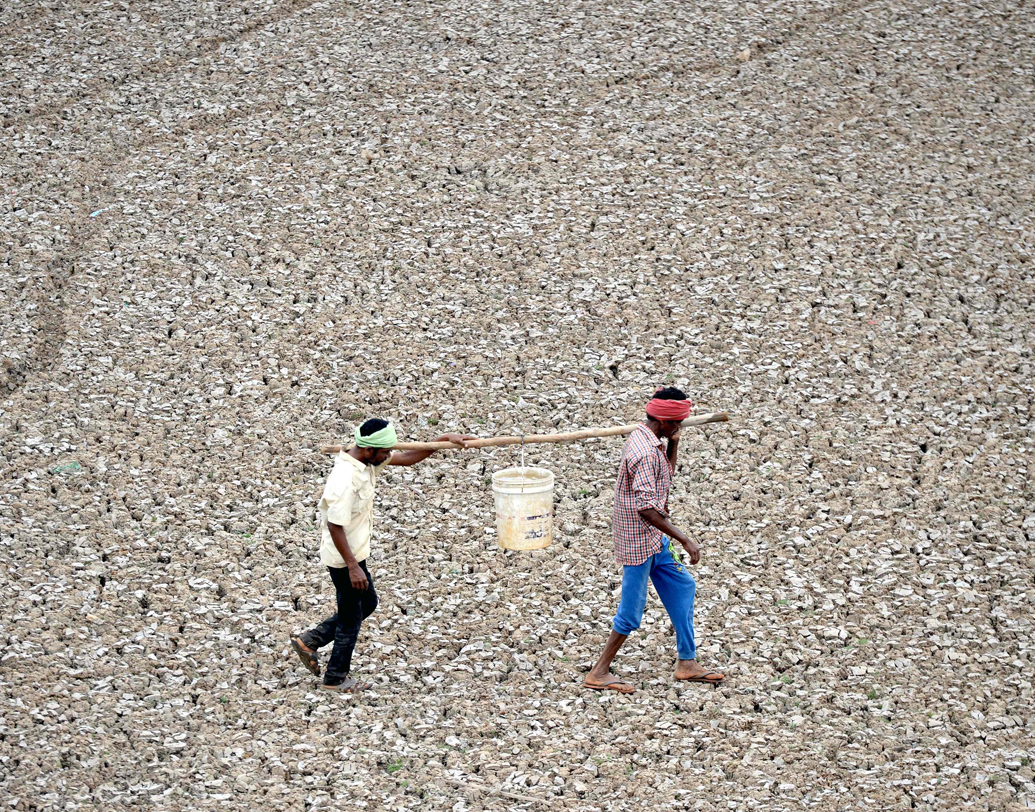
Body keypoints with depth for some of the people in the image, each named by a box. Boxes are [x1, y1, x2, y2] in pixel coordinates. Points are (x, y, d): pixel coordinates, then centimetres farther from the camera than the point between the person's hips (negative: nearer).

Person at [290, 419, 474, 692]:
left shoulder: (367, 462, -3)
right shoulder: (345, 480, -31)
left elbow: (408, 458, 9)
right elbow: (335, 527, -28)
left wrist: (444, 440, 0)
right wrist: (353, 567, -25)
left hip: (355, 553, 10)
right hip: (344, 558, -9)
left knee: (367, 603, 24)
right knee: (350, 617, 7)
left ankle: (309, 641, 30)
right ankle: (335, 679, 25)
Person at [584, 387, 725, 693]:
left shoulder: (644, 438, 6)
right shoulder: (645, 453, -26)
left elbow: (665, 475, 24)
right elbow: (646, 508, -30)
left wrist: (674, 443, 6)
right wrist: (684, 540, -28)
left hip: (655, 539, 10)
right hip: (640, 542, -10)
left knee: (682, 587, 16)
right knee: (632, 610, -1)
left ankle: (687, 662, 23)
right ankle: (599, 673, 10)